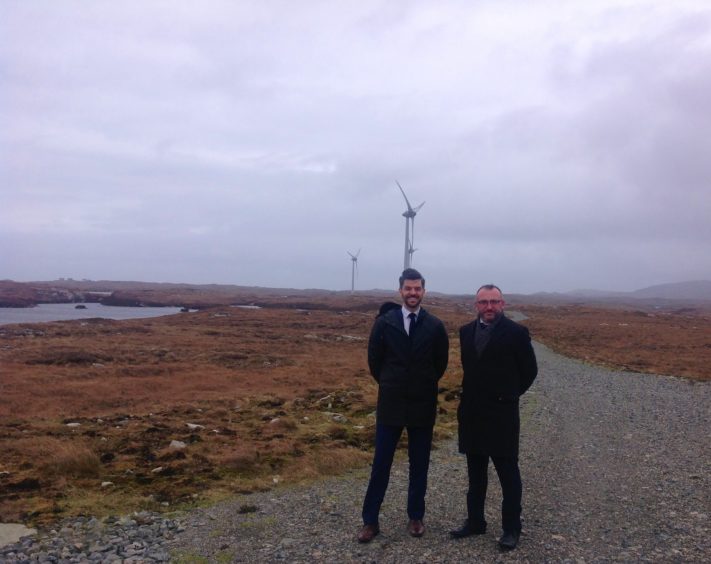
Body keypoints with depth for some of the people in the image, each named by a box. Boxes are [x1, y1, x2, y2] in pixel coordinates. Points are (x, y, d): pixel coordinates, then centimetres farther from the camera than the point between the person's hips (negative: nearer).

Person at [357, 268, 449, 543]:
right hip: (390, 404, -1)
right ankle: (370, 521, 15)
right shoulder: (384, 322, -6)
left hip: (423, 406, 1)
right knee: (380, 464, 4)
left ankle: (416, 516, 28)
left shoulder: (435, 326, -4)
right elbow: (374, 360, 4)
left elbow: (441, 363, 7)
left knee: (419, 465, 11)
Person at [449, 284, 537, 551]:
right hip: (472, 412, 5)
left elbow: (529, 371, -1)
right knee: (475, 471, 15)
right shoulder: (466, 331, 7)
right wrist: (474, 396, 13)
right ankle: (475, 520, 28)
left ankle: (512, 528, 17)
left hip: (502, 413, -5)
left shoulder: (516, 332, -9)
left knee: (508, 472, 5)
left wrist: (510, 395, 4)